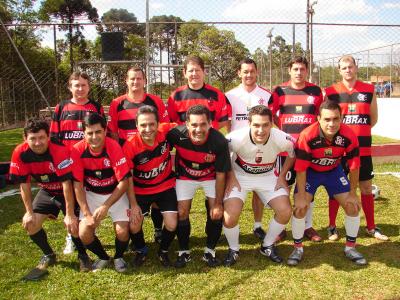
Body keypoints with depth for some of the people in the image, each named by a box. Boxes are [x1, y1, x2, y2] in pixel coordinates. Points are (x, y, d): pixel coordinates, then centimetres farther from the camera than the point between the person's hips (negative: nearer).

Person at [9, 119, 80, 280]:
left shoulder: (59, 151, -33)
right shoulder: (20, 153, -20)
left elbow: (66, 184, -30)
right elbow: (24, 184, -10)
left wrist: (70, 215, -26)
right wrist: (29, 212, -9)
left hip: (67, 191, -4)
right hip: (46, 191, 5)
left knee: (73, 226, -16)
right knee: (30, 224, -6)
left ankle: (82, 255, 17)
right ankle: (49, 255, 21)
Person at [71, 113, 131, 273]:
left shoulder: (114, 147, -25)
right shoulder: (77, 150, -19)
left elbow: (124, 182, -21)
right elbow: (78, 184, -12)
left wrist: (105, 206, -26)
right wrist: (87, 214, -16)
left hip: (116, 194, -2)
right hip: (91, 194, 2)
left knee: (122, 232, -16)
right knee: (84, 233, -12)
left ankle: (119, 256, 18)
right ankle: (103, 257, 19)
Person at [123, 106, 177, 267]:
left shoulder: (166, 131, -23)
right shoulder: (130, 146, -26)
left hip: (166, 187, 1)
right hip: (140, 191, -1)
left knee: (172, 225, -5)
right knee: (134, 226, -4)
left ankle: (163, 251, 27)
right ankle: (141, 251, 30)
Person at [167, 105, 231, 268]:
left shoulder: (219, 141, -31)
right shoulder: (177, 135, -31)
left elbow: (220, 174, -18)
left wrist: (218, 203, -13)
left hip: (210, 176, 0)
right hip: (185, 176, 1)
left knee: (216, 213, -8)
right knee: (182, 213, -5)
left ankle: (210, 251, 15)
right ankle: (184, 252, 17)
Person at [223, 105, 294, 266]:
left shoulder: (282, 139, -26)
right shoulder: (237, 138, -32)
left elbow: (293, 153, -3)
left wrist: (282, 176, -3)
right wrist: (230, 177, -12)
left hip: (268, 176, 2)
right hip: (240, 176, -2)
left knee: (285, 212, -10)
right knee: (229, 217, -19)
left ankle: (267, 246, 18)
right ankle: (233, 250, 13)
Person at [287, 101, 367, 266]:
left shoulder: (349, 136, -27)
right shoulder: (307, 136, -35)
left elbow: (354, 167, -13)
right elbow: (300, 169, -25)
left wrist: (352, 194, -6)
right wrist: (301, 196, -21)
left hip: (334, 171, 3)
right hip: (310, 171, -2)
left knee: (353, 206, 0)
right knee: (300, 208, -14)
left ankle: (350, 247, 22)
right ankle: (298, 248, 9)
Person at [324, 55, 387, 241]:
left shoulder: (369, 90, 5)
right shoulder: (331, 92, -2)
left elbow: (373, 119, 11)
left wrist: (357, 131, 4)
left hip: (363, 147, 2)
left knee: (366, 187, 10)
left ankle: (371, 227, 23)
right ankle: (332, 227, 17)